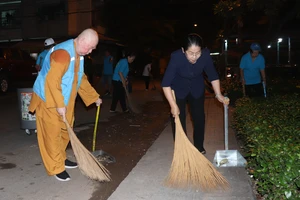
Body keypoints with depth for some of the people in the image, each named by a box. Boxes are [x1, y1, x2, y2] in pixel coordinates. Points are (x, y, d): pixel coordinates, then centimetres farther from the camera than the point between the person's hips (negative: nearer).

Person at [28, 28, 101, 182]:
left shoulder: (78, 55, 7)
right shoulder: (62, 53, -24)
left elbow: (81, 80, 16)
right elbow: (52, 80, -29)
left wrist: (95, 97, 15)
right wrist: (59, 105, -26)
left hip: (65, 102, 9)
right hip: (48, 101, -9)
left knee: (65, 132, 16)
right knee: (52, 134, 0)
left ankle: (60, 158, 33)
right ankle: (56, 168, 10)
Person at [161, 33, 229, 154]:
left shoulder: (205, 55, -27)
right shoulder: (176, 57, -36)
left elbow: (213, 76, -11)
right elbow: (166, 83, -33)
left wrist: (218, 95, -16)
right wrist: (173, 105, -35)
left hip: (197, 89, 3)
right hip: (178, 90, -2)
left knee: (199, 117, 7)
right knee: (178, 119, -4)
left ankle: (199, 146, 26)